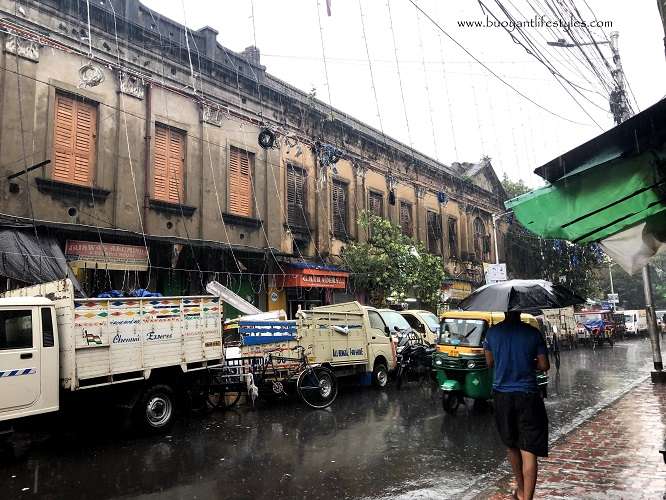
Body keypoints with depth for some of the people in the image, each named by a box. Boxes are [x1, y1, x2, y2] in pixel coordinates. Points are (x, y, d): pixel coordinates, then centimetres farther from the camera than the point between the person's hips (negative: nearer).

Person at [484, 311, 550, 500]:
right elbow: (544, 366, -2)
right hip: (527, 395, -2)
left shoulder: (492, 332, -3)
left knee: (511, 446, 20)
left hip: (502, 395, 3)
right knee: (529, 451, 0)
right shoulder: (533, 333, -9)